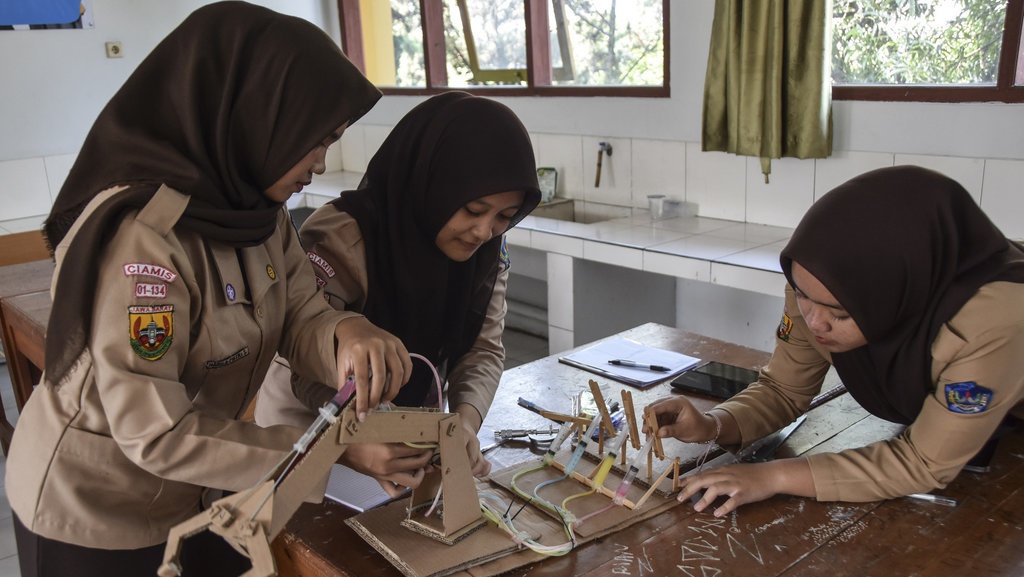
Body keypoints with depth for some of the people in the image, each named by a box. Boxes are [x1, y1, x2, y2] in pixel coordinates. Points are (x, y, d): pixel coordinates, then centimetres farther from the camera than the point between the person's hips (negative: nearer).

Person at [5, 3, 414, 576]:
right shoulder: (139, 236, -32)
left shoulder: (256, 207, -7)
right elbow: (154, 433, -29)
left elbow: (301, 315, -8)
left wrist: (345, 335, -32)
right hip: (92, 514, -6)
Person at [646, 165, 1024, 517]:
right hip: (909, 433, 3)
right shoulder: (816, 286, -25)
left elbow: (927, 465, -30)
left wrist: (774, 476, -35)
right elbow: (784, 389, -12)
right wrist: (713, 425, -32)